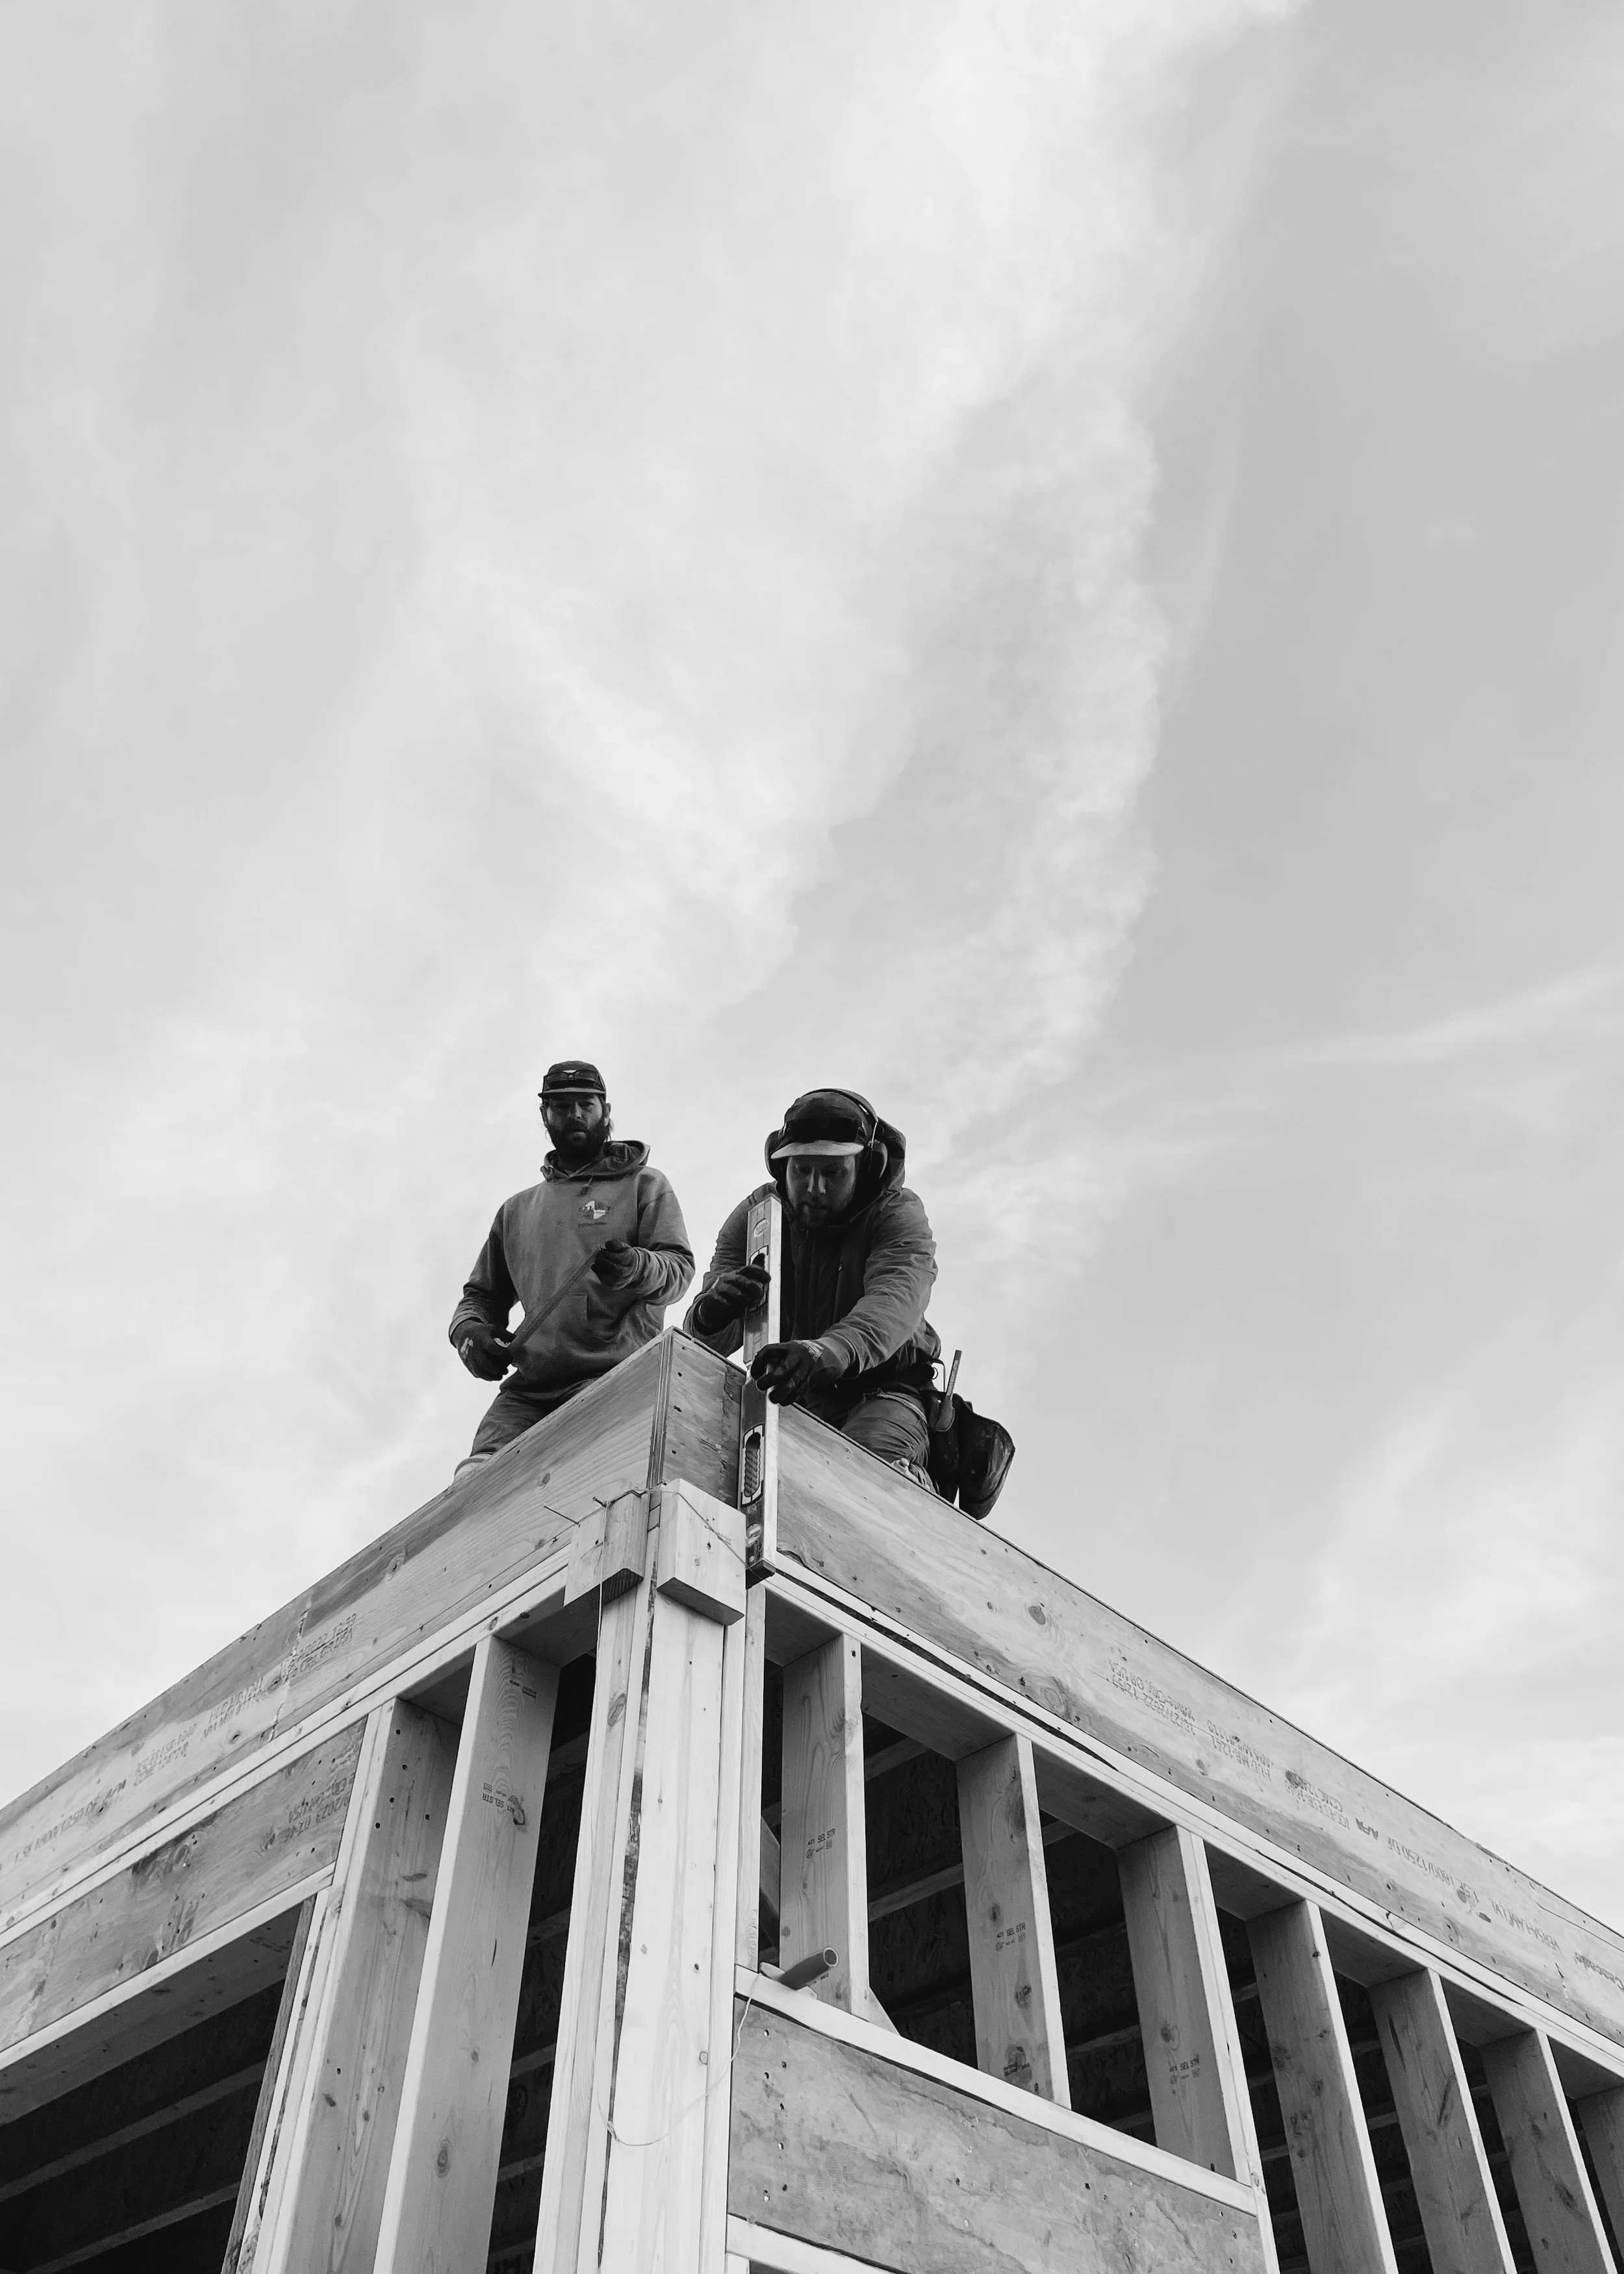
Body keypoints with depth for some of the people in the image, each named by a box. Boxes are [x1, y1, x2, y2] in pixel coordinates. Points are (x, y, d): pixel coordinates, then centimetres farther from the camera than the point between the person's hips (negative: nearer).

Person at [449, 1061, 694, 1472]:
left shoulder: (644, 1185, 15)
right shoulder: (516, 1210, 27)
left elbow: (679, 1269, 2)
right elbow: (482, 1295, 32)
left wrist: (636, 1269, -21)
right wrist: (469, 1332, 8)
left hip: (614, 1378, -4)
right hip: (527, 1386, 4)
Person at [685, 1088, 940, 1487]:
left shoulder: (897, 1213, -10)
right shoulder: (753, 1217, 0)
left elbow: (895, 1299, -32)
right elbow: (712, 1342, -9)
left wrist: (832, 1351, -55)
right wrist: (711, 1313, -37)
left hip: (880, 1390, -3)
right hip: (784, 1395, 4)